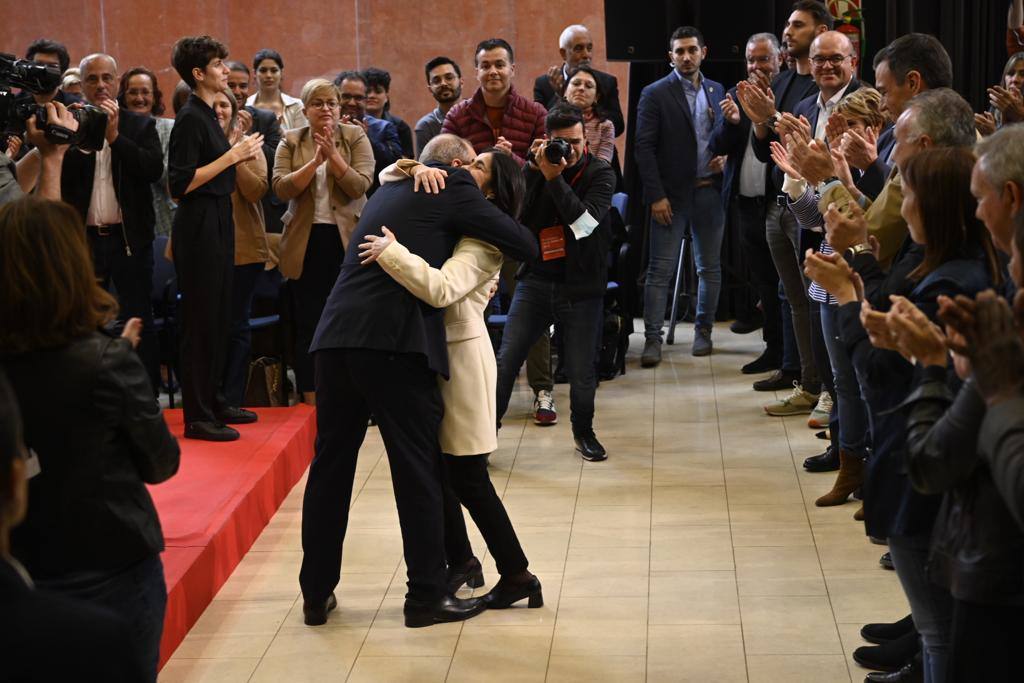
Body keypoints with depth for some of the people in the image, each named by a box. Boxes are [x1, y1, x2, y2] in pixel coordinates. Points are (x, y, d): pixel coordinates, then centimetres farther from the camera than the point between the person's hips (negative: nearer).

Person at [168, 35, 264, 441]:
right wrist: (232, 155, -18)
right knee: (202, 319, -4)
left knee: (219, 315, 15)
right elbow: (181, 184, -20)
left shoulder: (207, 115, 13)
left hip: (217, 222, 10)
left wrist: (240, 152, 8)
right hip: (198, 225, -10)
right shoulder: (190, 118, -15)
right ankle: (197, 417, 2)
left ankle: (214, 403, 25)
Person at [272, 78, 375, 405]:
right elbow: (281, 188, -9)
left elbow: (360, 186, -10)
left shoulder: (355, 137, 2)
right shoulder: (291, 142, 5)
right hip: (306, 245, 1)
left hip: (347, 241, -1)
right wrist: (315, 161, -17)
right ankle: (311, 403, 12)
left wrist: (333, 155, -18)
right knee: (308, 326, 5)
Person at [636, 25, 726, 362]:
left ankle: (703, 331, 21)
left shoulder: (716, 91, 10)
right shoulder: (655, 94, -4)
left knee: (710, 267, 10)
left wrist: (724, 155, -2)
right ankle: (652, 338, -2)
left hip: (709, 191, 4)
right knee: (660, 270, -5)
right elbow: (644, 147, -7)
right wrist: (656, 195, -13)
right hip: (672, 194, -4)